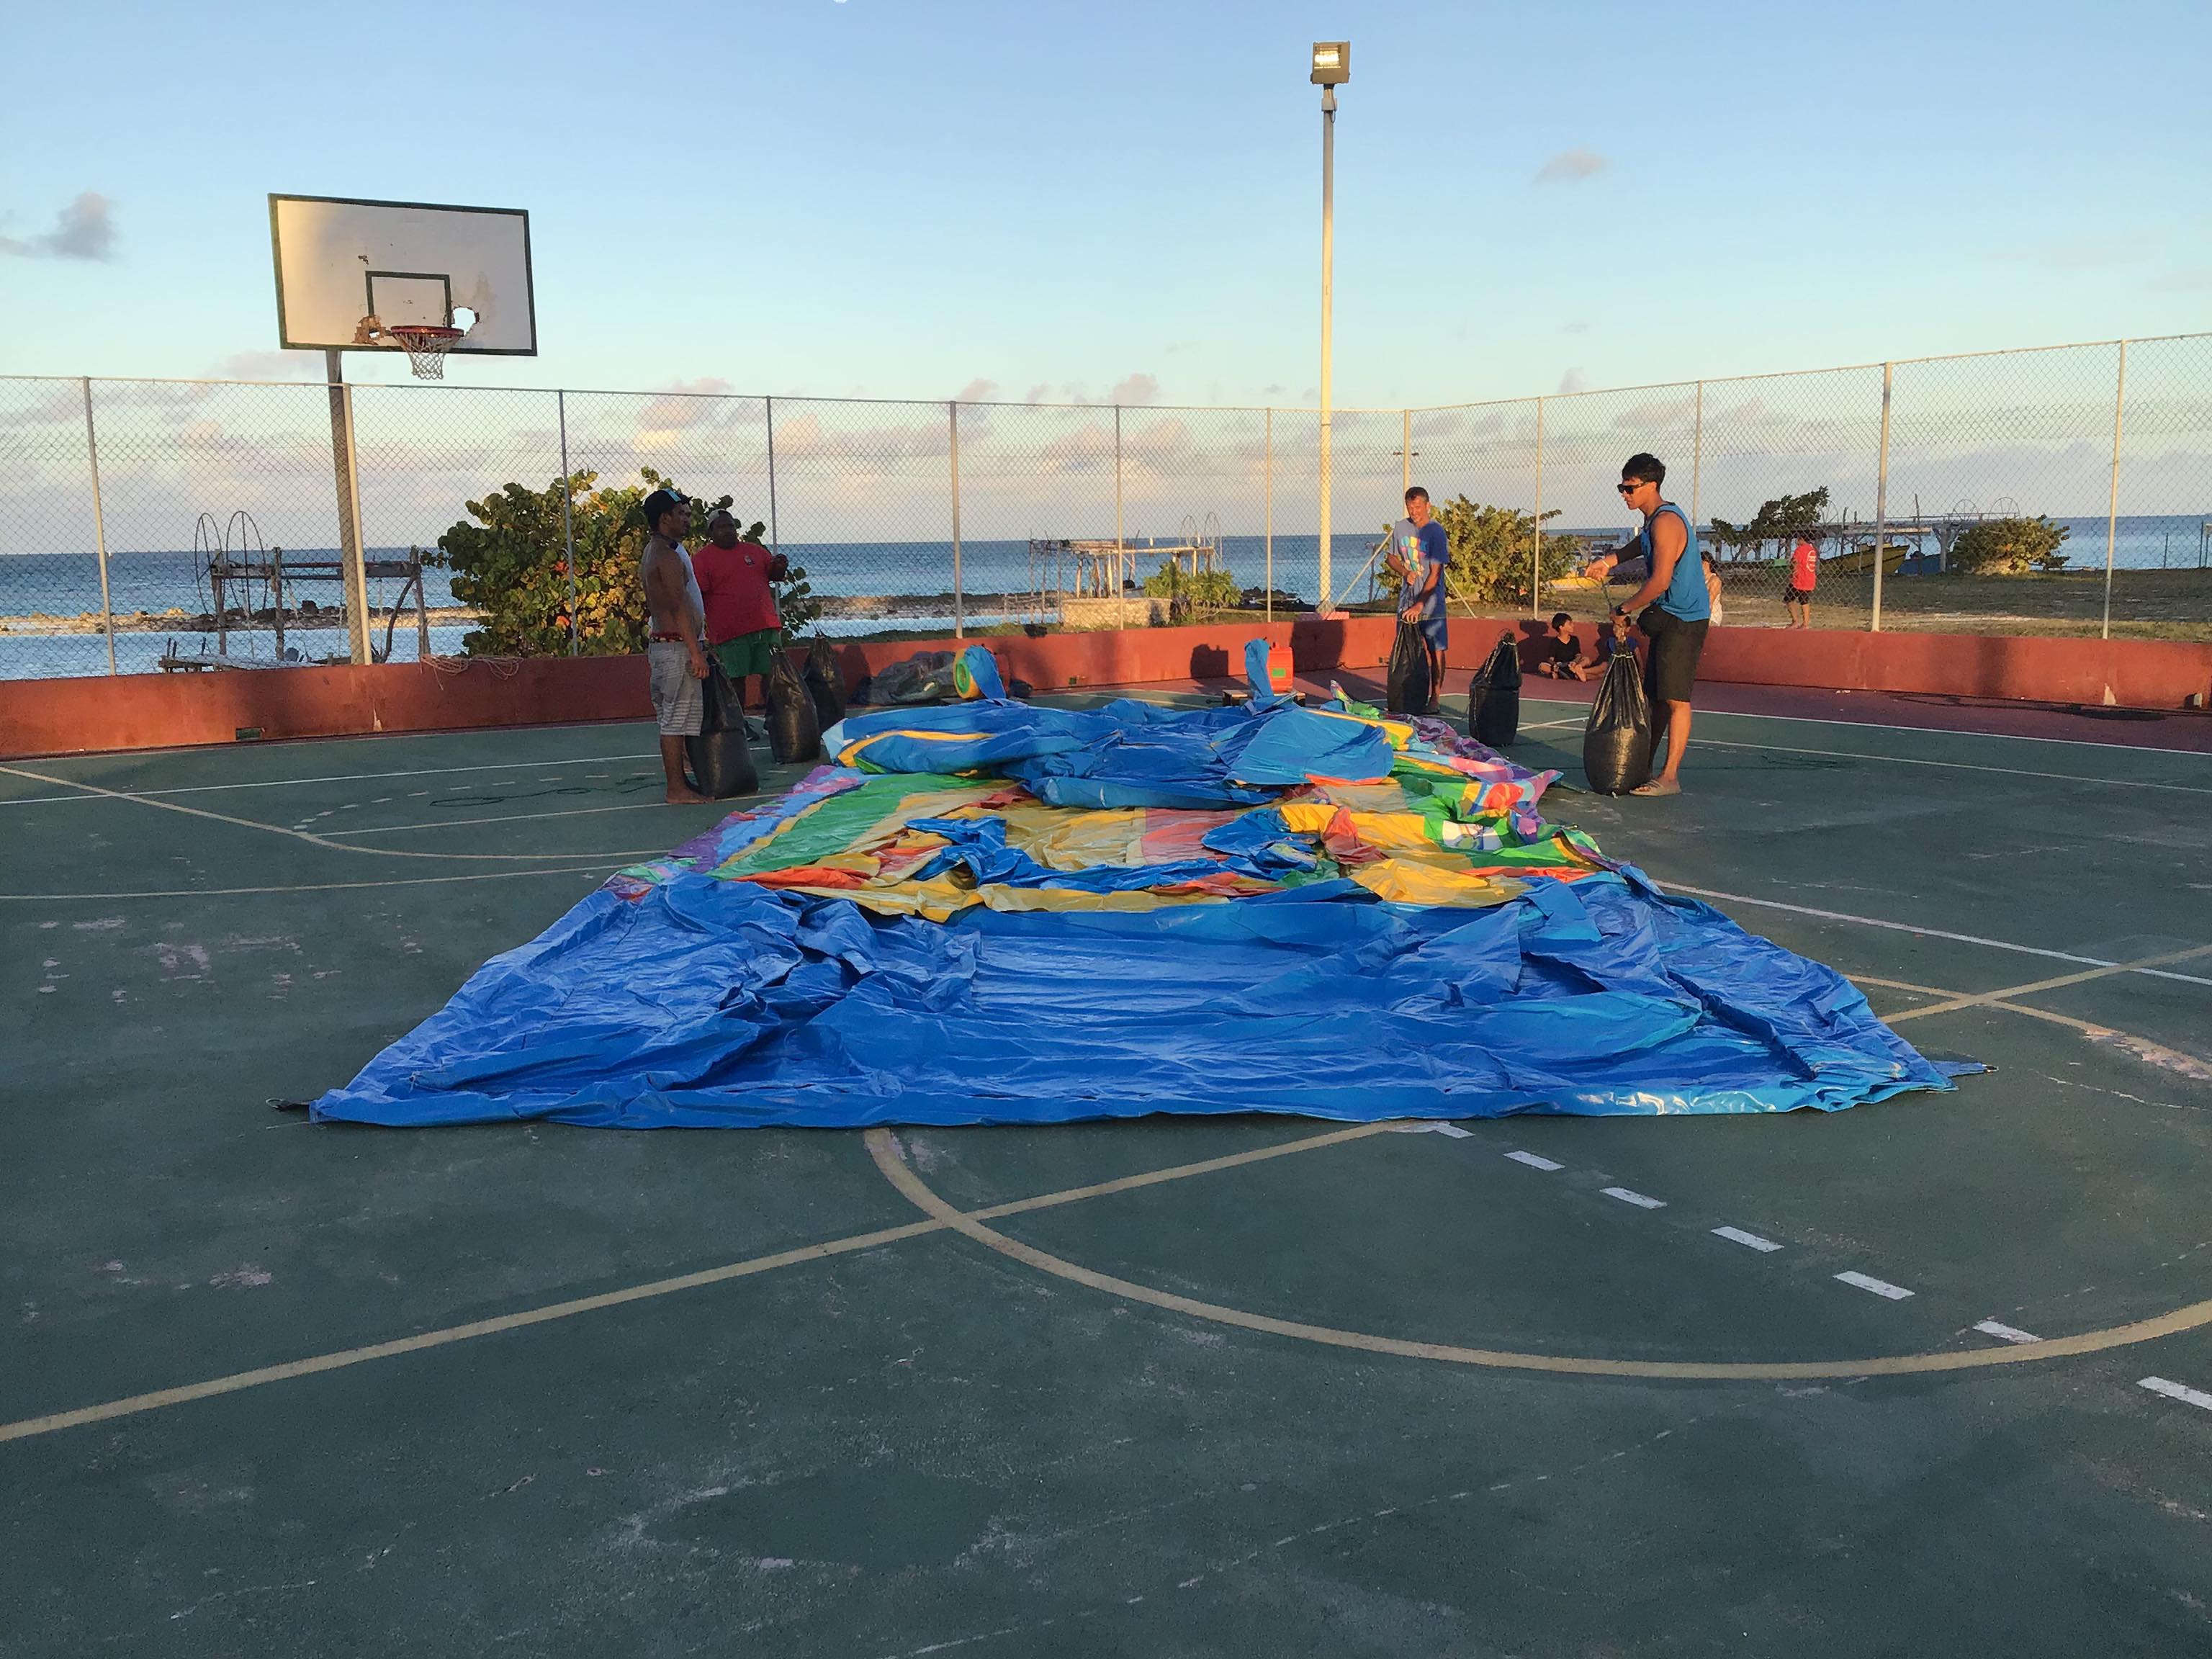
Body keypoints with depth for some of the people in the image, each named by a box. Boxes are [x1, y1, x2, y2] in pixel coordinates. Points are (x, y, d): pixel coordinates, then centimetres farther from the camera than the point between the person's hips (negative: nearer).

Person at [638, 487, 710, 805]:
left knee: (672, 717, 12)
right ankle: (677, 789, -6)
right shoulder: (668, 556, -15)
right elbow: (680, 608, -20)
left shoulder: (653, 552, 17)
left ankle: (678, 782, 18)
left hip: (661, 644, 11)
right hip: (676, 646, -11)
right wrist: (696, 653, -21)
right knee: (676, 718, -8)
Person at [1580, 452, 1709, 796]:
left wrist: (1624, 609, -11)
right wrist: (1609, 559, 15)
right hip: (1669, 617, 10)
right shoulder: (1655, 520, 13)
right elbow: (1642, 544, 34)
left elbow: (1660, 581, -23)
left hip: (1684, 619, -10)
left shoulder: (1666, 522, -18)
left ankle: (1670, 777, -10)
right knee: (1656, 695, 14)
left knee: (1675, 698, -10)